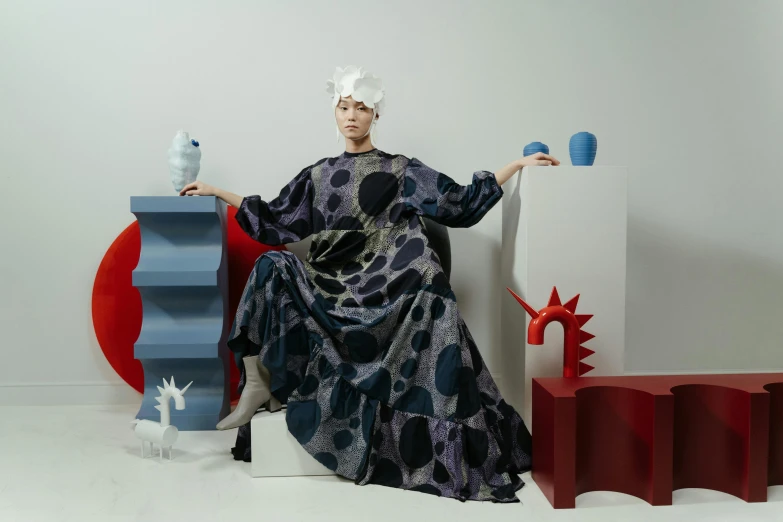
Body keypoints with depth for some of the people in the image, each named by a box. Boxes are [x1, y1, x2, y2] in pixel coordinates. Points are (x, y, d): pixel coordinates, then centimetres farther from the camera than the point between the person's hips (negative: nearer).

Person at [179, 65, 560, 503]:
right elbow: (273, 219, 20)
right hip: (330, 284, 3)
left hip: (384, 285, -2)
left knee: (433, 296, -33)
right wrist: (216, 192, 21)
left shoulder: (402, 171, 9)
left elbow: (461, 201, 5)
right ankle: (260, 383, -17)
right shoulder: (319, 175, 18)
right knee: (274, 268, -25)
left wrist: (518, 163, 2)